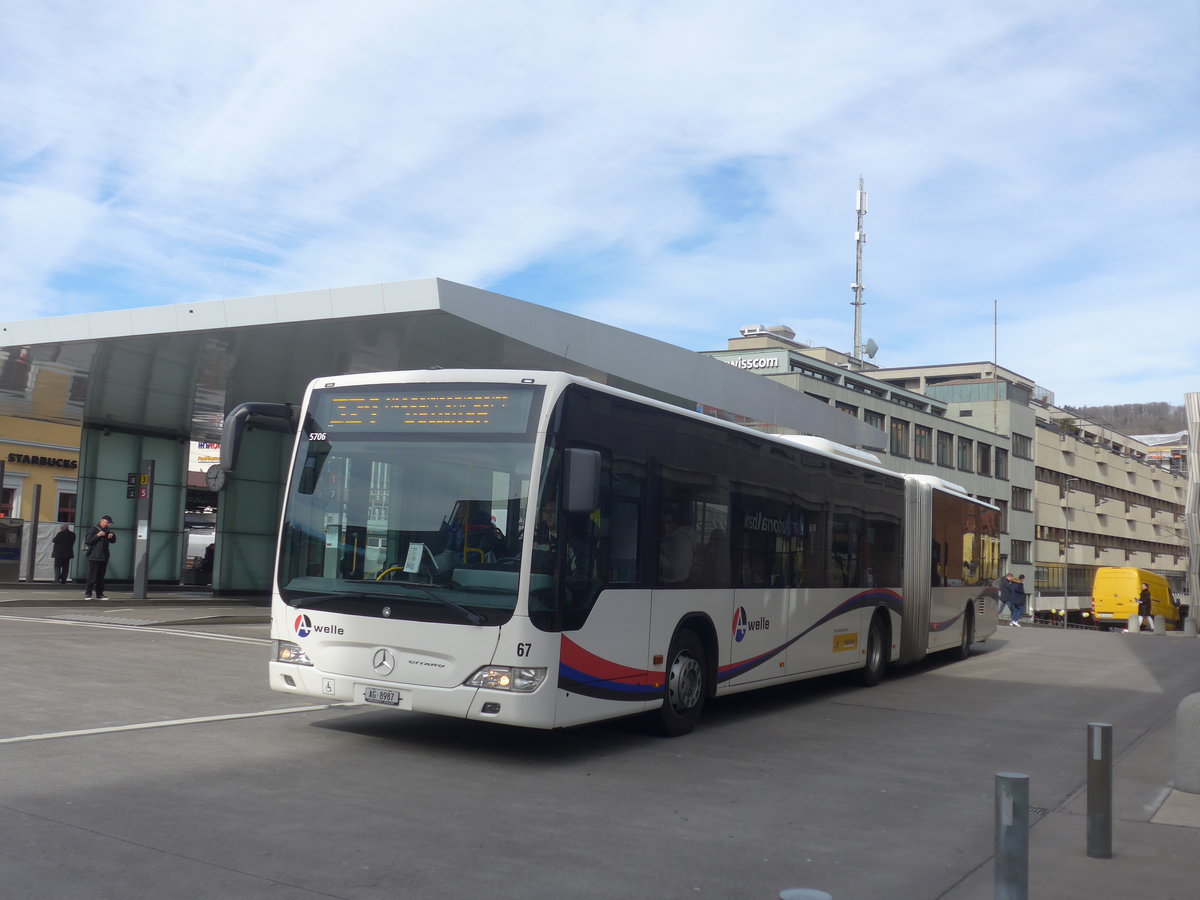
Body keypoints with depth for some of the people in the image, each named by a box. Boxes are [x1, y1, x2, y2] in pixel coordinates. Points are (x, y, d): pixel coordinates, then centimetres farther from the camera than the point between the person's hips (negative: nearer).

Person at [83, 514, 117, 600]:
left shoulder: (107, 530, 16)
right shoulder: (93, 529, -4)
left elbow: (113, 541, 25)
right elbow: (88, 541, -9)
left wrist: (112, 535, 4)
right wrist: (97, 535, -19)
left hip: (104, 557, 7)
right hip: (94, 557, -7)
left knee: (101, 577, 8)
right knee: (92, 576, -7)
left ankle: (99, 594, 12)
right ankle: (87, 593, -2)